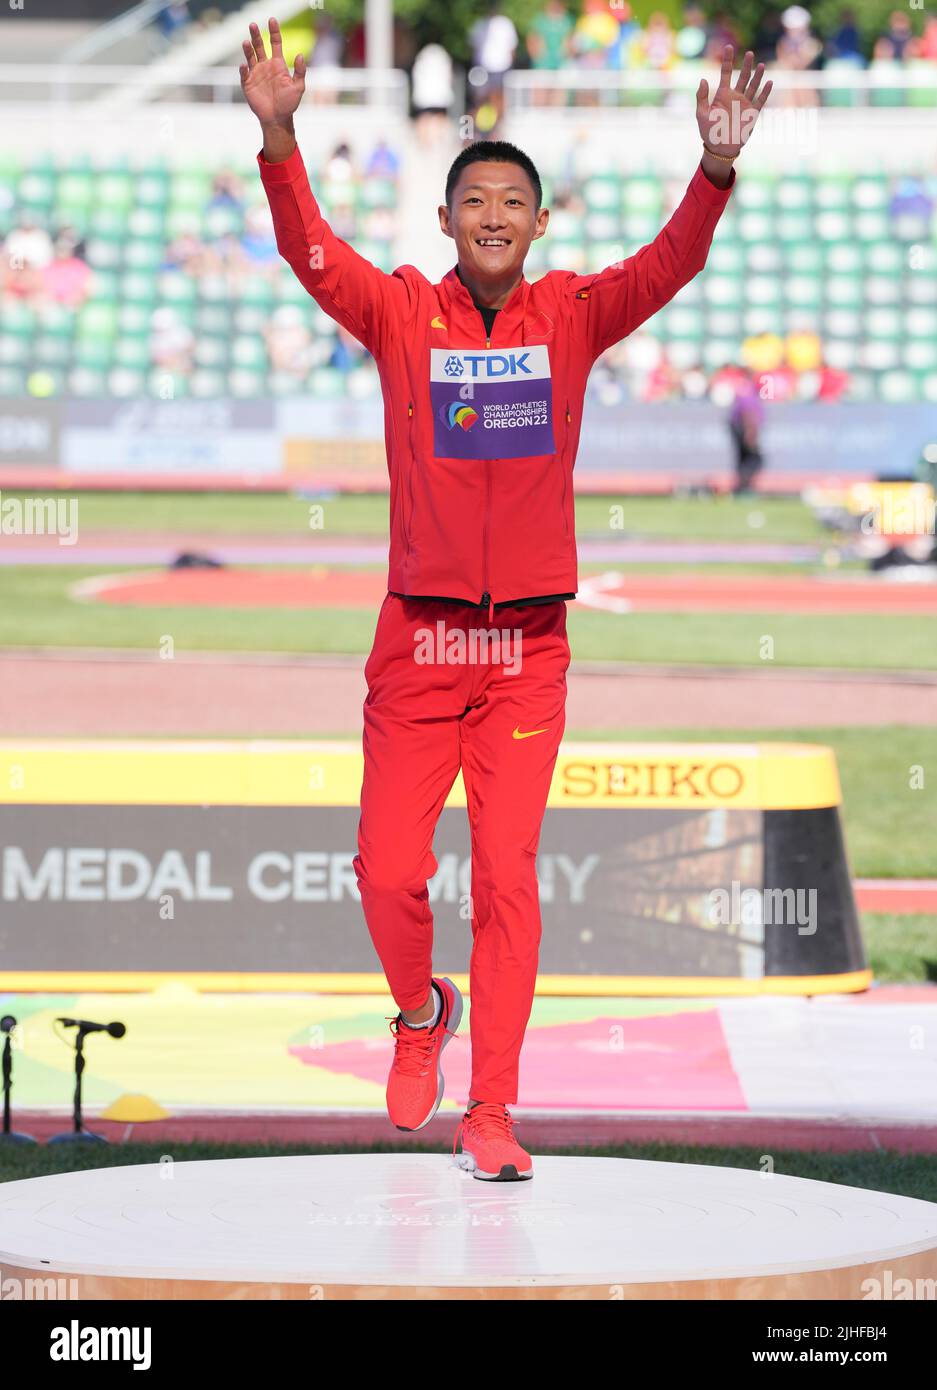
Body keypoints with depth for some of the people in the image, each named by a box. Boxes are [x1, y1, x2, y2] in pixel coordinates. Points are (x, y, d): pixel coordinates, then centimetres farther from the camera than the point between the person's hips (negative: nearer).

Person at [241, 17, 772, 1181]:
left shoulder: (572, 316, 3)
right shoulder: (400, 312, 0)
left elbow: (671, 263, -10)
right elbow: (307, 251, -13)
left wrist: (716, 168, -28)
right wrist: (278, 138, -30)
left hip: (529, 647, 0)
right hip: (418, 639, 0)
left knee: (508, 877, -2)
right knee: (388, 869, -2)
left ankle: (490, 1116, 3)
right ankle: (419, 1012, 30)